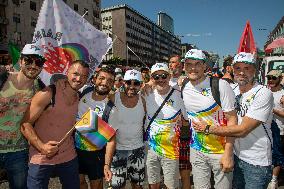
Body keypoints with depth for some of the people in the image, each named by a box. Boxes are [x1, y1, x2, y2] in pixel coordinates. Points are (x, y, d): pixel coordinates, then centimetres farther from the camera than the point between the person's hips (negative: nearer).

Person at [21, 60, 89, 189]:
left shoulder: (80, 99, 4)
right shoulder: (48, 94, -13)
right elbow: (25, 124, -11)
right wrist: (42, 146, -23)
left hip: (69, 158, 5)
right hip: (41, 159, -5)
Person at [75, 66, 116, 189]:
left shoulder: (111, 108, -20)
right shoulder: (84, 93, -10)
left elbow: (111, 138, -18)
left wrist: (107, 165, -23)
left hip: (96, 153, -3)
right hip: (75, 148, 3)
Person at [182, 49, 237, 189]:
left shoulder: (220, 85, -15)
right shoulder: (183, 89, 0)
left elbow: (232, 119, -15)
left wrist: (228, 153, -18)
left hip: (221, 150, -4)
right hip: (196, 150, 4)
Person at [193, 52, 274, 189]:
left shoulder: (263, 94, -20)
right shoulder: (232, 90, 1)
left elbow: (242, 130, -25)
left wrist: (208, 129, -20)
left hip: (257, 162, -5)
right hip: (236, 155, 6)